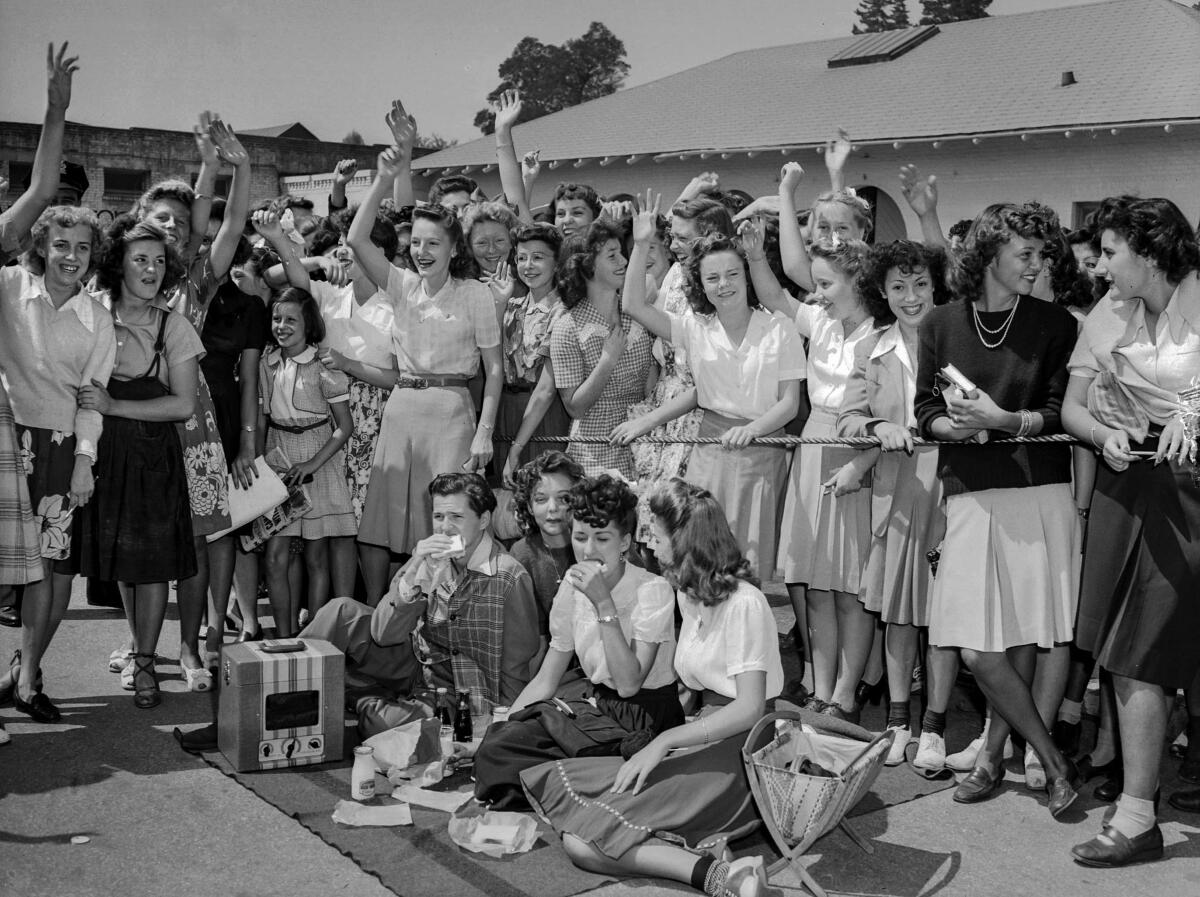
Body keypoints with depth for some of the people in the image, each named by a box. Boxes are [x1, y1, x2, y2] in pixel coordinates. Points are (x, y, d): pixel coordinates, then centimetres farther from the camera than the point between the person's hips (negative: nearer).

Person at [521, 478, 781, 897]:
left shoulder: (743, 604, -13)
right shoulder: (689, 595, 15)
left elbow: (749, 710, -18)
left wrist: (665, 740, -19)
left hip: (739, 755, -9)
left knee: (584, 843, -22)